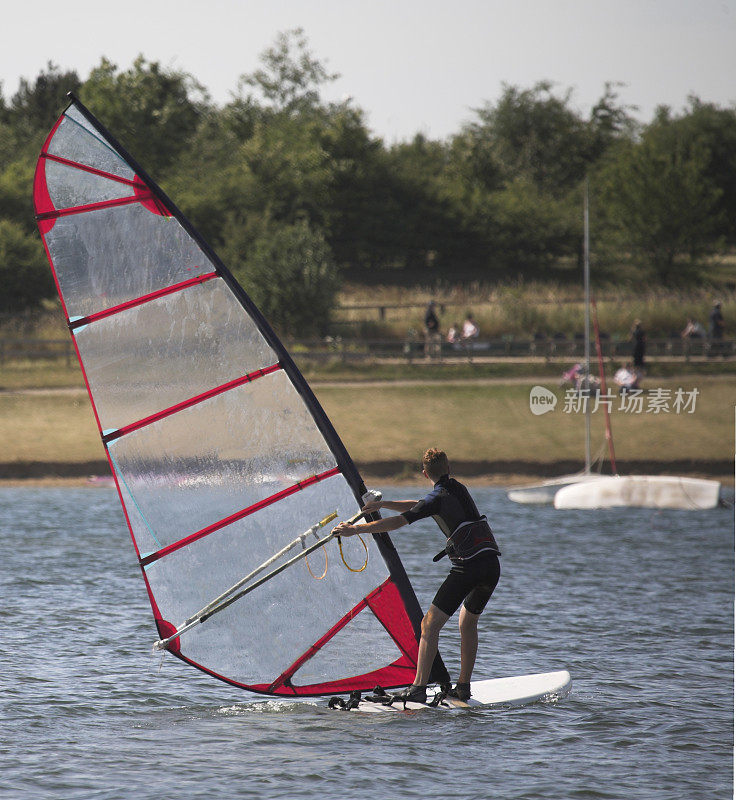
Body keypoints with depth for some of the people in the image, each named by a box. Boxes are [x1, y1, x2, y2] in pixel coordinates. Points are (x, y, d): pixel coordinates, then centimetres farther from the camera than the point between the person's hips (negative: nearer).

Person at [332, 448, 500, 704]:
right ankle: (463, 687, 21)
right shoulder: (458, 488, 19)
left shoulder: (438, 498, -5)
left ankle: (418, 688, -14)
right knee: (468, 623, 24)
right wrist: (382, 504, 22)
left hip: (469, 565, -8)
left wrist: (356, 529, -6)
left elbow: (398, 521, -10)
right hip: (492, 566, 8)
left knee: (430, 624, -5)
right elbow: (418, 507, 29)